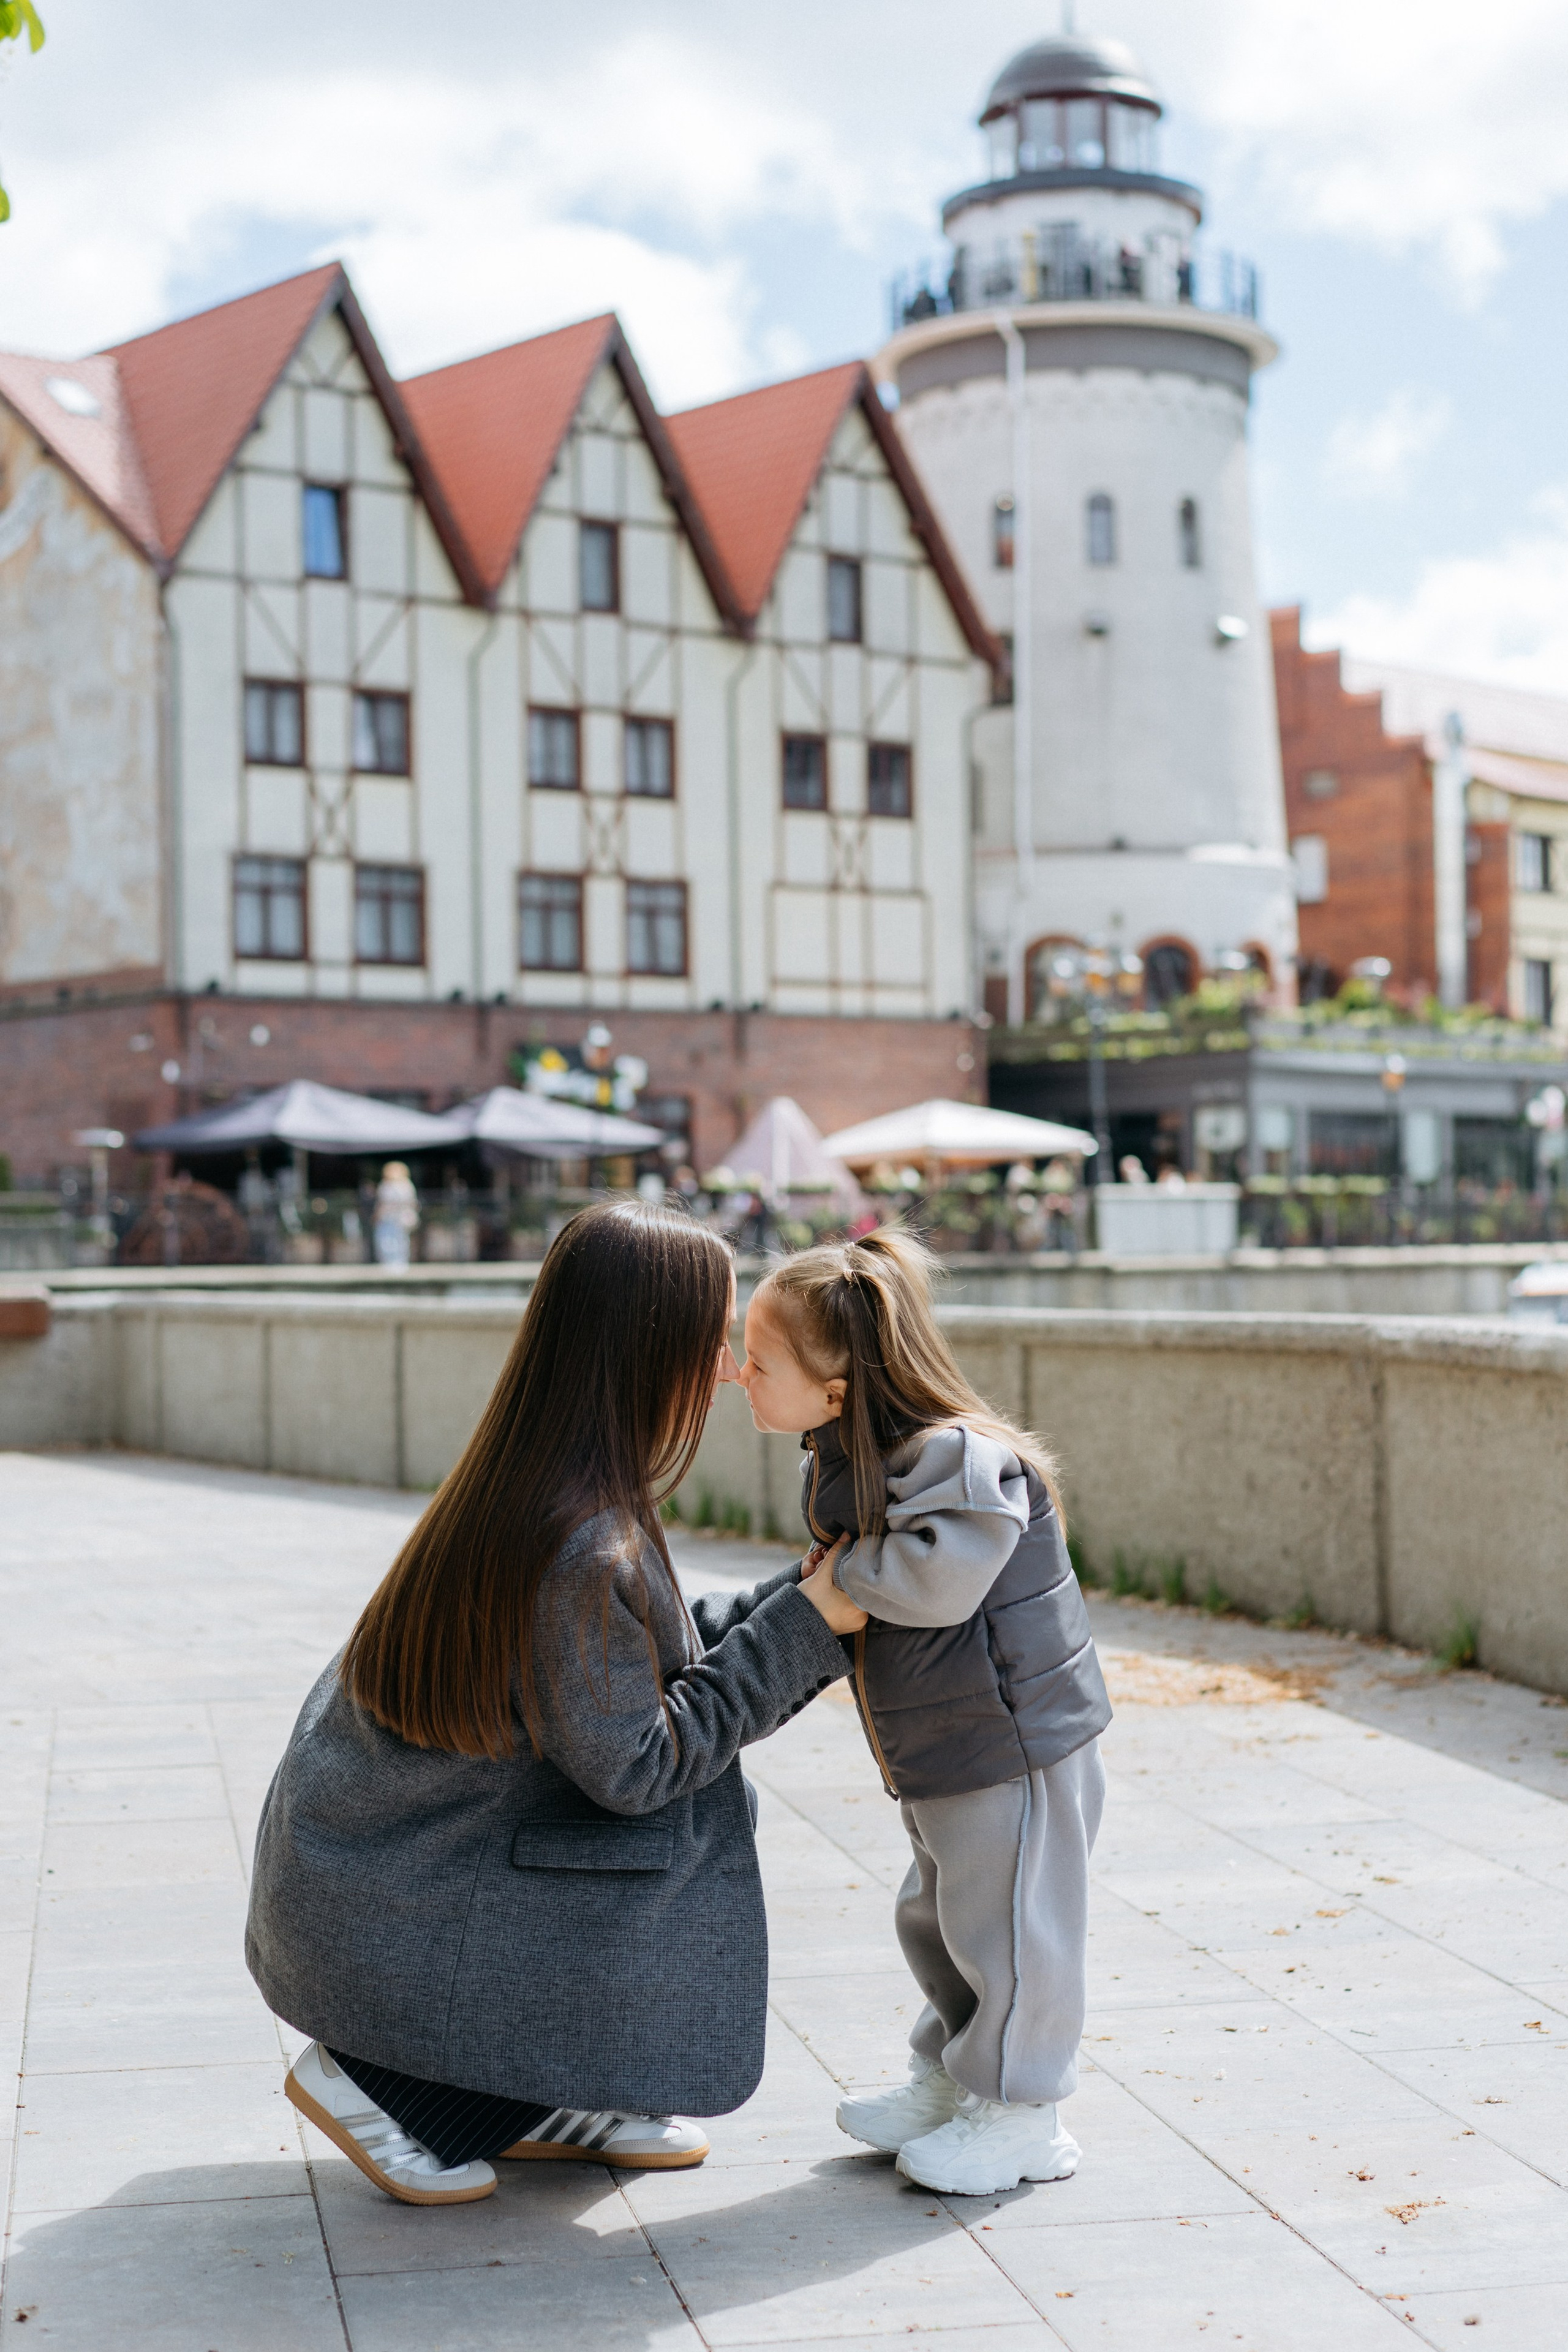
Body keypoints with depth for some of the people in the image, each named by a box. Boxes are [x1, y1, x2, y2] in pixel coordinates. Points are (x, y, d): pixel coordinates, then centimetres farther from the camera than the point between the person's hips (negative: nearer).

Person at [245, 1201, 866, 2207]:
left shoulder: (535, 1484, -1)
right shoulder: (589, 1549, -29)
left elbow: (647, 1658, 9)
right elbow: (632, 1766, -21)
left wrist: (806, 1597, 4)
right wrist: (801, 1628, -16)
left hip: (361, 1833, 9)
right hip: (379, 1900, -9)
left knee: (704, 1812, 9)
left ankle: (534, 2104, 18)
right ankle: (380, 2079, 0)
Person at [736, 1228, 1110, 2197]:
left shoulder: (960, 1460, -26)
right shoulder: (847, 1456, 5)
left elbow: (936, 1578, -37)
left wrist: (843, 1568, -21)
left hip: (1015, 1743, -10)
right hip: (942, 1752, 10)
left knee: (1005, 1927, 3)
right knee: (936, 1922, 22)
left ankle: (1020, 2118, 17)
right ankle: (949, 2079, 38)